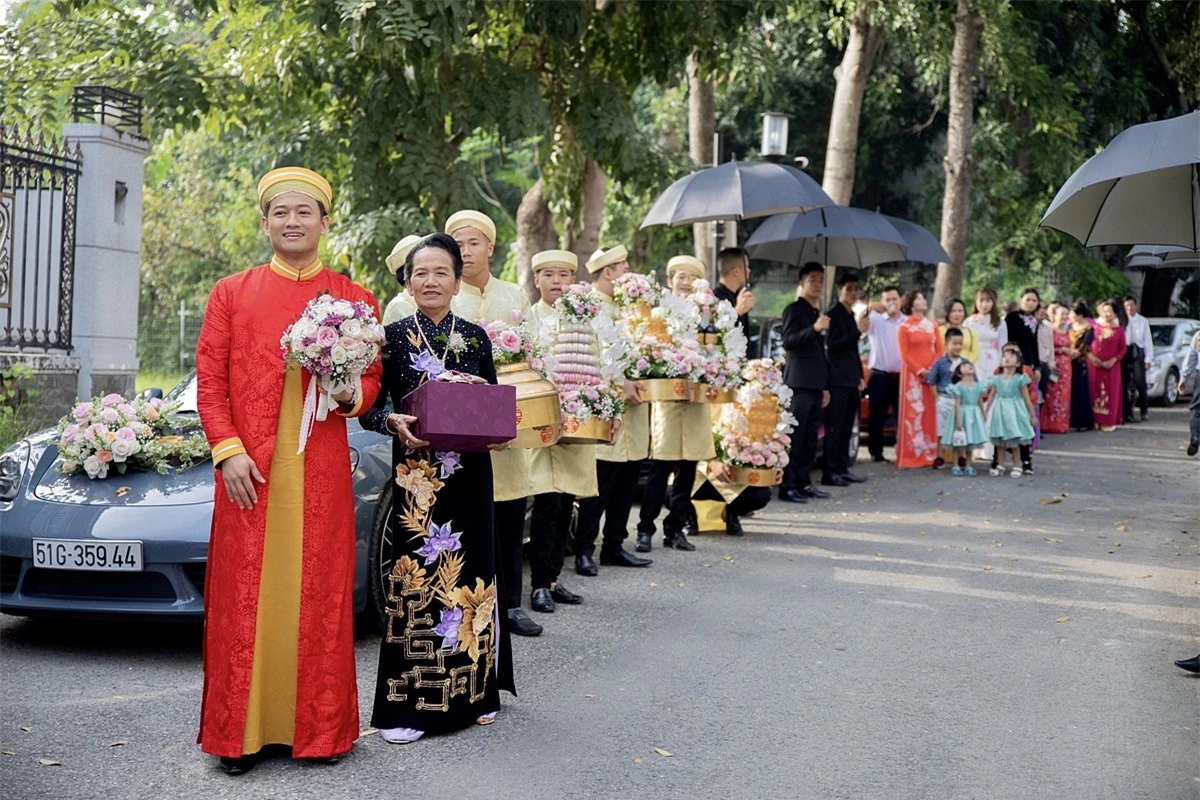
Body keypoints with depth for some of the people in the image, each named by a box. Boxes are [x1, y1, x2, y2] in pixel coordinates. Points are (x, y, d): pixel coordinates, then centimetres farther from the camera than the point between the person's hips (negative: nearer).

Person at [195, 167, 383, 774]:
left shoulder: (354, 300, 10)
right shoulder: (231, 293, 9)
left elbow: (372, 379, 13)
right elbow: (209, 380, 5)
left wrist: (352, 394, -10)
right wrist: (228, 450, -6)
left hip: (321, 470, 0)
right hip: (249, 470, 0)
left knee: (319, 597, 3)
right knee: (245, 596, 1)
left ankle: (320, 729, 14)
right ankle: (241, 733, 9)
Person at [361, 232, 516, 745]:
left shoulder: (475, 338, 9)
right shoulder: (393, 337, 1)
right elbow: (369, 409, 0)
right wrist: (394, 423, -20)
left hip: (469, 477, 3)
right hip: (416, 477, -3)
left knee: (469, 575, 7)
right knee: (415, 578, -5)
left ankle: (472, 692, 20)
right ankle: (405, 705, 1)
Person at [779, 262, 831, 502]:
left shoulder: (818, 314, 22)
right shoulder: (794, 310, -3)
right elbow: (788, 341, -16)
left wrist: (825, 386, 24)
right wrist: (814, 328, -28)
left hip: (815, 385, 8)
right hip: (799, 383, -8)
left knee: (810, 437, 7)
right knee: (794, 437, -10)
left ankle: (804, 482, 11)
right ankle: (788, 486, -11)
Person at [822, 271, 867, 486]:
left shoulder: (851, 315, 19)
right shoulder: (834, 314, -6)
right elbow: (832, 345, -16)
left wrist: (860, 375, 21)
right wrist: (858, 331, -20)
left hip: (851, 380, 8)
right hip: (838, 378, -8)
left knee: (846, 428, 9)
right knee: (834, 428, -9)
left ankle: (842, 468, 13)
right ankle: (830, 472, -10)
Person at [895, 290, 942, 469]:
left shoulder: (932, 325, 11)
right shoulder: (904, 327, 0)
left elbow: (939, 350, 9)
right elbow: (904, 354, -5)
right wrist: (920, 371, -12)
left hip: (931, 374, 4)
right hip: (912, 374, -4)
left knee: (930, 414, 3)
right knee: (912, 413, -5)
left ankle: (929, 454, 8)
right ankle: (911, 456, -2)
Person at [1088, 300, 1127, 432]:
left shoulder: (1119, 330, 5)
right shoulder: (1094, 326, 7)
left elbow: (1123, 349, 4)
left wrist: (1114, 360, -10)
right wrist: (1091, 356, -9)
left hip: (1111, 365, -1)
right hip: (1095, 365, 1)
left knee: (1111, 391, -1)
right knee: (1095, 391, -1)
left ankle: (1109, 421, 4)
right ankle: (1097, 420, 4)